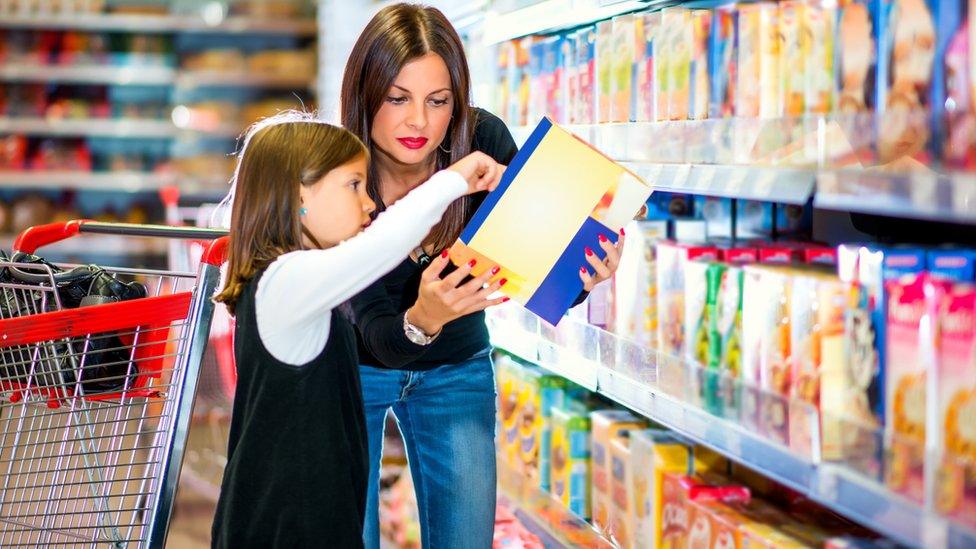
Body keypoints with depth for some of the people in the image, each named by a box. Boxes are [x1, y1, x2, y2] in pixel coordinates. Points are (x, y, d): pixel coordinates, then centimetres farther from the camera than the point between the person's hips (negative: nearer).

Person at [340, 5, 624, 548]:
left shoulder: (483, 140, -22)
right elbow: (377, 333, -32)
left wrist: (580, 274, -43)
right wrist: (423, 318, -54)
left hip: (456, 372, 2)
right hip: (357, 370, -2)